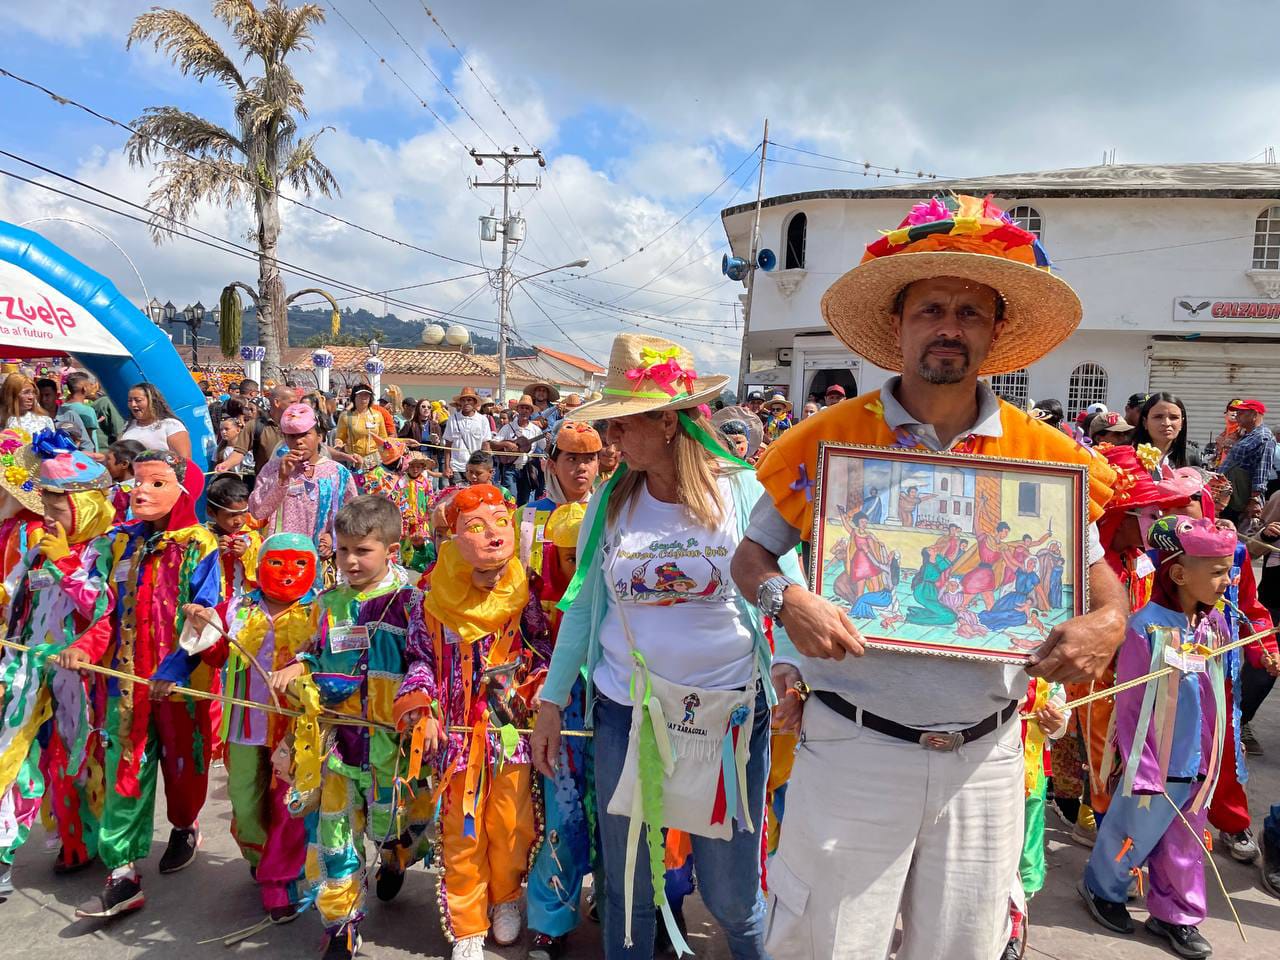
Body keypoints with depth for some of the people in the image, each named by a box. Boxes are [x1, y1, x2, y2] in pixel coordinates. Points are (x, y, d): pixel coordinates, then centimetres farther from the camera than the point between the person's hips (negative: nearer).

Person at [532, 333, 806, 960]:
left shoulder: (746, 495, -8)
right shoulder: (610, 504, 0)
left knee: (732, 895, 11)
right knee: (625, 886, 15)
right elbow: (582, 606, 7)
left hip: (729, 714, -2)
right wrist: (552, 701, 9)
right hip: (624, 713, 3)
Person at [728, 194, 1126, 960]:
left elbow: (1099, 574, 11)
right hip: (853, 750, -2)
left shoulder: (1044, 455, 1)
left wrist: (1109, 621, -11)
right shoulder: (830, 439, -5)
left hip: (986, 756, 3)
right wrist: (786, 599, -19)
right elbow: (752, 555, 2)